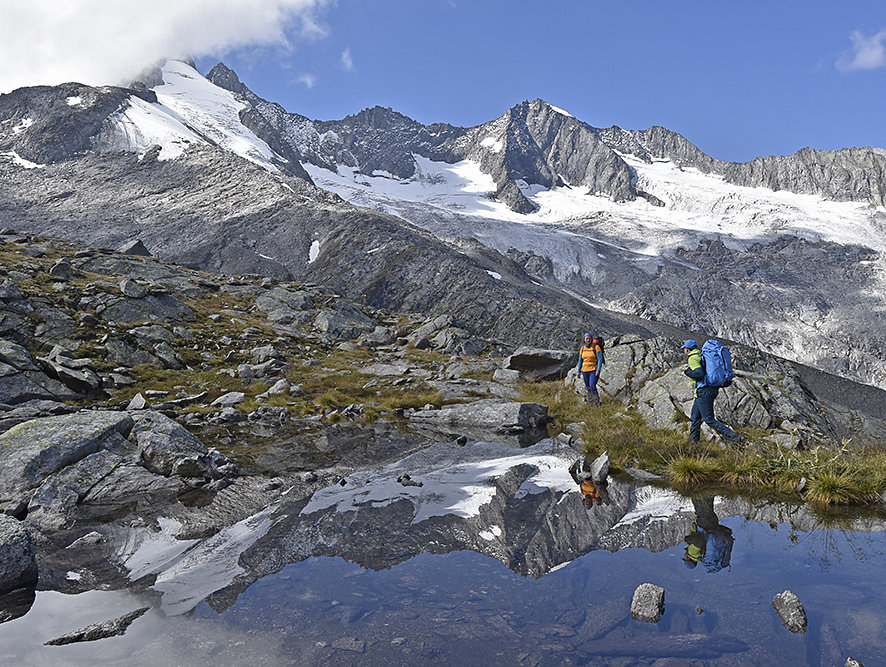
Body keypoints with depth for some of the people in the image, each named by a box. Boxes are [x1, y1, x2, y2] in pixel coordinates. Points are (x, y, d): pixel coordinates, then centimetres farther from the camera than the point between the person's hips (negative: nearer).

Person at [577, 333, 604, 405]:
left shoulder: (596, 347, -11)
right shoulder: (582, 348, 4)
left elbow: (600, 359, -14)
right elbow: (580, 360, 11)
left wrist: (598, 370, -22)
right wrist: (579, 371, 9)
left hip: (594, 370, -5)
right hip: (585, 371, 5)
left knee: (592, 387, -16)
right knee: (588, 387, 11)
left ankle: (597, 403, -7)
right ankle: (590, 401, 25)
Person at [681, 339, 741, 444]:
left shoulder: (692, 358, -10)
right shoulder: (702, 356, 19)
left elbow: (699, 374, -24)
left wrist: (687, 372, -8)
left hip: (704, 391, -10)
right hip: (713, 389, 10)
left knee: (710, 420, -7)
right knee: (695, 415, 18)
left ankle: (734, 438, -14)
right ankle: (693, 441, 21)